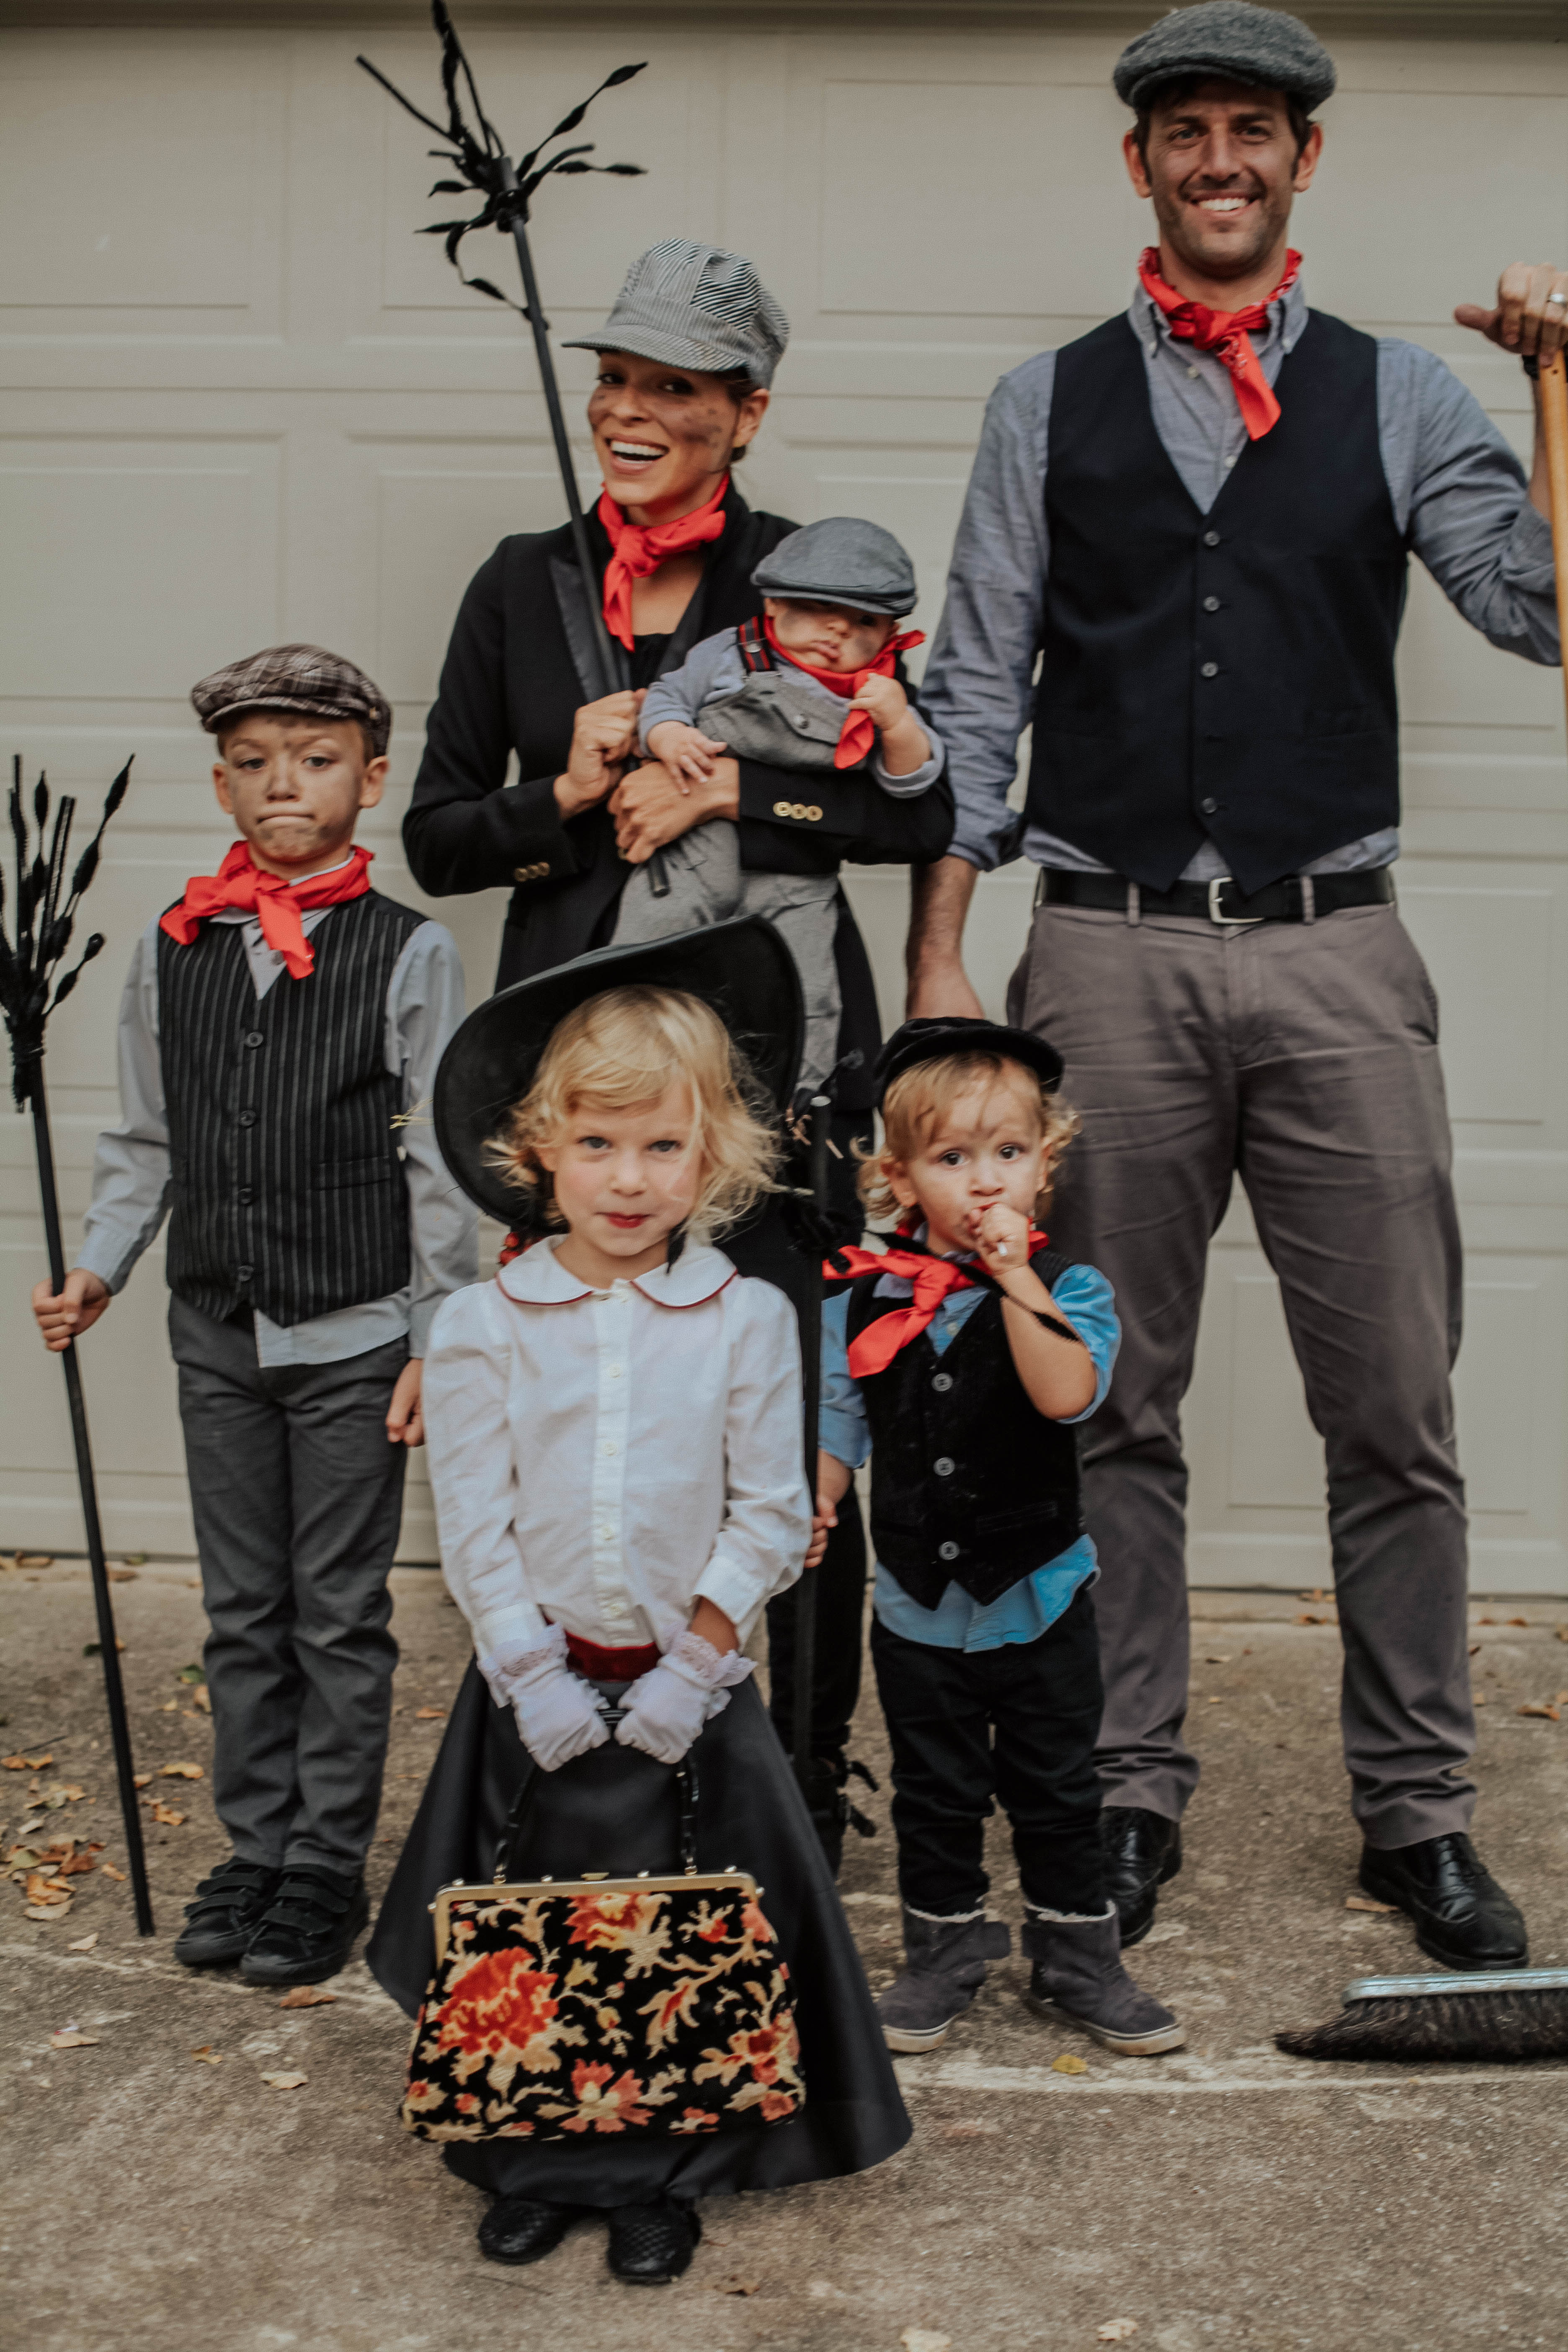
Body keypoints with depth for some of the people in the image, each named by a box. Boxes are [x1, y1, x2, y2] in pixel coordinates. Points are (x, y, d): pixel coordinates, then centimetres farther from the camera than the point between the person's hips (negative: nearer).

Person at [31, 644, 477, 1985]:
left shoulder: (409, 955, -6)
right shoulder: (173, 951, 4)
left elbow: (441, 1162, -5)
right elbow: (145, 1143, 11)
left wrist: (439, 1337, -7)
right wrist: (100, 1271, -1)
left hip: (355, 1335, -4)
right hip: (218, 1329, 4)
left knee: (340, 1618, 5)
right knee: (243, 1613, 13)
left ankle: (328, 1869, 17)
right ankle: (255, 1852, 26)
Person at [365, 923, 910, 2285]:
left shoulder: (747, 1320, -5)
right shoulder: (483, 1327, -4)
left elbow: (768, 1519, -4)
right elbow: (475, 1526, -3)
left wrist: (687, 1673, -11)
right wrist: (535, 1677, -10)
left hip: (690, 1685, 0)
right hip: (537, 1687, 1)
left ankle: (662, 2179, 21)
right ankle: (533, 2166, 24)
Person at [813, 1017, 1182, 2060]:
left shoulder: (1067, 1290, -10)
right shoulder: (864, 1302, -4)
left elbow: (1067, 1395, -29)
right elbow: (836, 1429, 6)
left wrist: (1016, 1280, -32)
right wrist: (807, 1512, -10)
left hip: (1040, 1599, -1)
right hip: (919, 1605, 2)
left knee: (1058, 1793, 11)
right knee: (936, 1796, 14)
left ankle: (1079, 1959, 27)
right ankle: (945, 1953, 30)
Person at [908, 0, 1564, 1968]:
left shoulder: (1397, 399, 11)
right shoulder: (1046, 405, 11)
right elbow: (974, 695, 7)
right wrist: (937, 954, 0)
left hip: (1333, 954, 0)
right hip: (1110, 953, 0)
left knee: (1396, 1414, 2)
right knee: (1113, 1408, 7)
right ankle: (1129, 1798, 20)